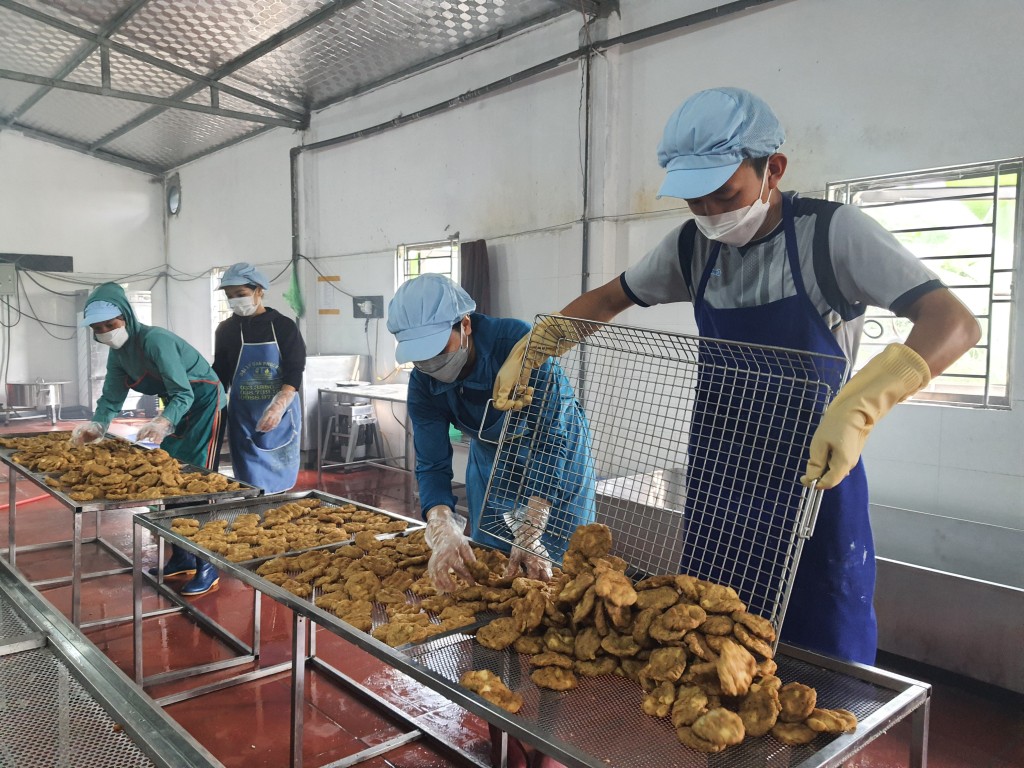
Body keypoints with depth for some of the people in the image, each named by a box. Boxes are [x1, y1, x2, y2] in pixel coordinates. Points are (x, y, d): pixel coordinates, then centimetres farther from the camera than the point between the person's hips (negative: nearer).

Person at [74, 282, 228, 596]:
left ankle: (207, 568, -5)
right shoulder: (117, 353, 1)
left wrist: (164, 422, -48)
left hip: (203, 402, -9)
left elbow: (185, 394, -31)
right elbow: (111, 398, 3)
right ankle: (182, 558, 20)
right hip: (177, 406, 9)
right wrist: (97, 425, -17)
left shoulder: (154, 340, -26)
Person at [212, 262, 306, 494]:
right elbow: (220, 374, 10)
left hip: (281, 415, -1)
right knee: (252, 484, -1)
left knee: (278, 480, 6)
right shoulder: (226, 329, 4)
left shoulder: (284, 326, -3)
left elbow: (295, 372, -9)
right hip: (243, 417, 1)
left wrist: (278, 407, -23)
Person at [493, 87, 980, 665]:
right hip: (716, 478, 5)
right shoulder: (692, 247, 1)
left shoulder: (831, 232, -15)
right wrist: (526, 353, 1)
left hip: (813, 479, -5)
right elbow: (607, 301, 14)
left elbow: (955, 324, -23)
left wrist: (858, 409, -39)